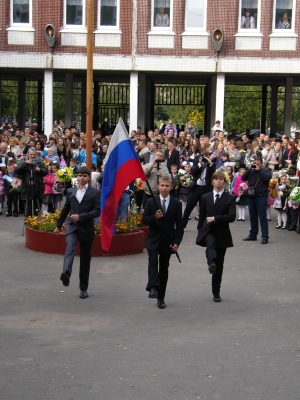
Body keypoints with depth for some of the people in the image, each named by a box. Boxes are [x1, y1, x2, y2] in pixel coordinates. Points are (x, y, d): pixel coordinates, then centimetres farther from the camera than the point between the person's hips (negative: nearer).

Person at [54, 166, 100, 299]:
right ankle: (66, 273, -49)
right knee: (70, 247, -29)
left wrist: (81, 217, -16)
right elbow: (65, 209, 20)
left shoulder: (95, 193, 1)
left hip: (86, 228, -1)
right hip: (71, 225, 1)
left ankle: (83, 288, 18)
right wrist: (58, 225, 24)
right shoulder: (70, 191, 12)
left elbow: (97, 211, -7)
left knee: (85, 258, 7)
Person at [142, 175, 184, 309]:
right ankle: (153, 288, -35)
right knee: (153, 261, -25)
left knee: (164, 268, 8)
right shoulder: (151, 202, 2)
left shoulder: (176, 204, 1)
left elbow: (179, 225, 0)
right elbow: (144, 220, -1)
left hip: (168, 241, 1)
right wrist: (154, 217, -21)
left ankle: (161, 297, 15)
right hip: (153, 239, -1)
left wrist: (177, 242, -9)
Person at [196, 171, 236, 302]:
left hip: (222, 234, 0)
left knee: (219, 266, 5)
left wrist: (214, 218, -17)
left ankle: (216, 292, 14)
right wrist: (200, 232, 10)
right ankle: (211, 263, -64)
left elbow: (232, 216, -12)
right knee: (210, 244, -38)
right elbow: (202, 217, 12)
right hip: (208, 231, 0)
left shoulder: (230, 198, 1)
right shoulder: (205, 198, 9)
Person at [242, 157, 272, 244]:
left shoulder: (265, 170, 1)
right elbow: (243, 178, 6)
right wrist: (249, 169, -4)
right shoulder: (251, 171, 13)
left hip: (261, 197, -5)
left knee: (262, 217, -6)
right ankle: (252, 235, 22)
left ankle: (265, 237, -5)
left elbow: (268, 177, -19)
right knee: (253, 217, 13)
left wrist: (259, 170, -13)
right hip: (251, 196, 5)